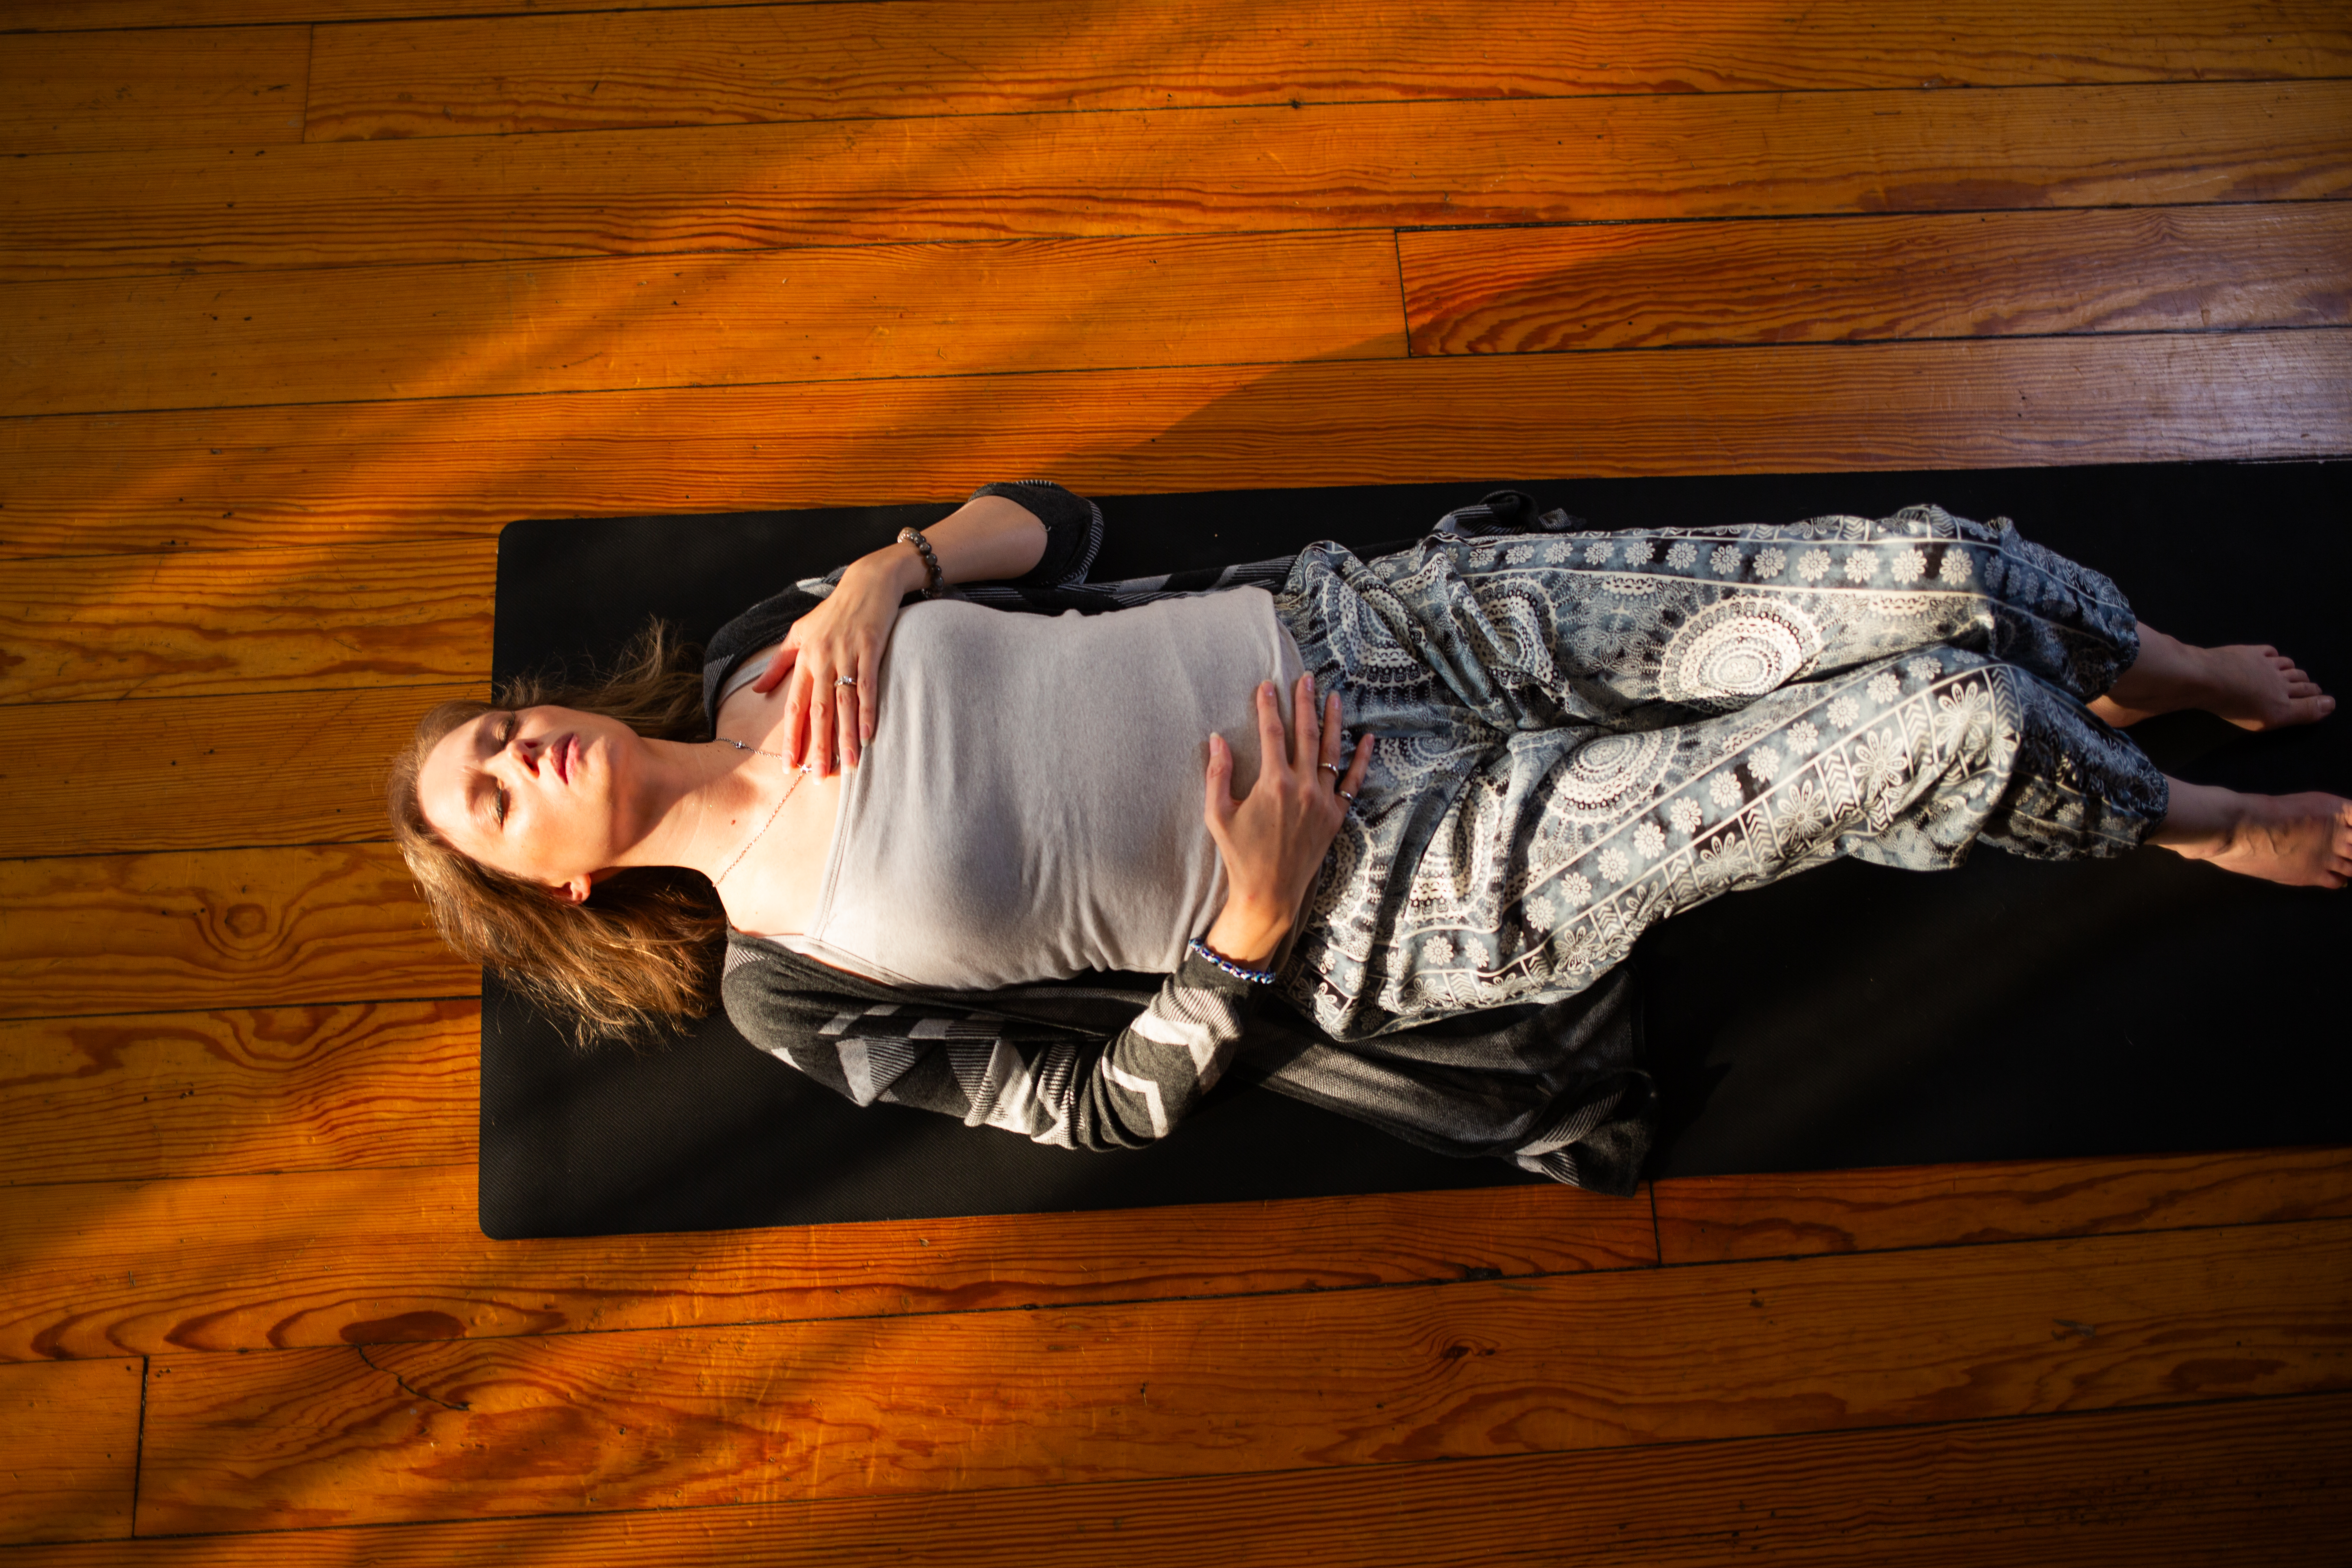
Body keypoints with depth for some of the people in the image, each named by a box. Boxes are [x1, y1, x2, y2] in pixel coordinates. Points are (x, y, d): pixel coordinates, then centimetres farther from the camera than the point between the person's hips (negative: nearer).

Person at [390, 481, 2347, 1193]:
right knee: (1947, 731, -11)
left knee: (1931, 574, -4)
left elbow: (1045, 513, 10)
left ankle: (2175, 669, 31)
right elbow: (1108, 1102, -4)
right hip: (1381, 888, -4)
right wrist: (1252, 925, -19)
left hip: (1363, 617, 5)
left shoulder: (775, 649, 8)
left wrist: (885, 573, -9)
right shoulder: (784, 976, -4)